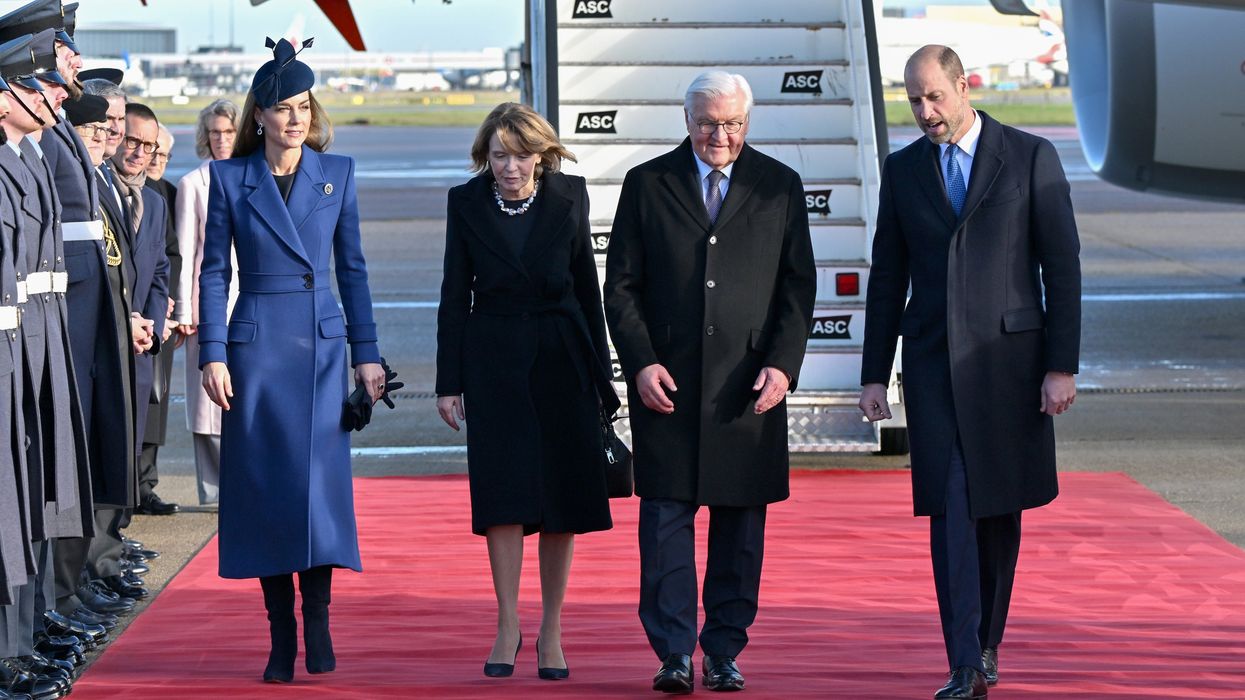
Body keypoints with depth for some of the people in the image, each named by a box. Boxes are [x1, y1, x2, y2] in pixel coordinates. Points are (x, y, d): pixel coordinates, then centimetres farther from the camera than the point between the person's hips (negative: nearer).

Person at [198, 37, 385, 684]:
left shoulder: (337, 173, 6)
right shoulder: (230, 178, 2)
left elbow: (352, 266, 10)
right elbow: (214, 272, 3)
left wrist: (367, 352, 7)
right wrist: (213, 353, -4)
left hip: (322, 344, 1)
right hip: (256, 344, -1)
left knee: (320, 477, -10)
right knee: (264, 483, 0)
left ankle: (317, 620, -3)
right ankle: (280, 634, 5)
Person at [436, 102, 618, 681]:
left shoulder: (568, 197, 0)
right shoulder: (467, 203, 0)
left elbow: (587, 286, 6)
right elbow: (455, 294, 3)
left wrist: (600, 372, 6)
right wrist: (448, 382, 0)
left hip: (562, 356, 1)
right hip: (494, 360, -1)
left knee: (562, 492, 1)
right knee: (503, 488, -8)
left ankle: (551, 630, 9)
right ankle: (507, 626, 0)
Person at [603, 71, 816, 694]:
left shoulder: (779, 187, 7)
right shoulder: (647, 185, 6)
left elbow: (798, 286, 6)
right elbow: (621, 286, 5)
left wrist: (783, 364, -6)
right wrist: (640, 362, -7)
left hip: (750, 385, 1)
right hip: (666, 381, -1)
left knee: (740, 523, 3)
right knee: (665, 518, -4)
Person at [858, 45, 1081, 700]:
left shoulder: (1031, 157, -1)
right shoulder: (903, 169, 9)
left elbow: (1062, 266, -2)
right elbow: (887, 276, 13)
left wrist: (1061, 366, -7)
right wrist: (874, 374, 9)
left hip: (1010, 358, -1)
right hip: (934, 363, 1)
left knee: (999, 508, 8)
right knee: (951, 509, -8)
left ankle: (987, 642, 25)